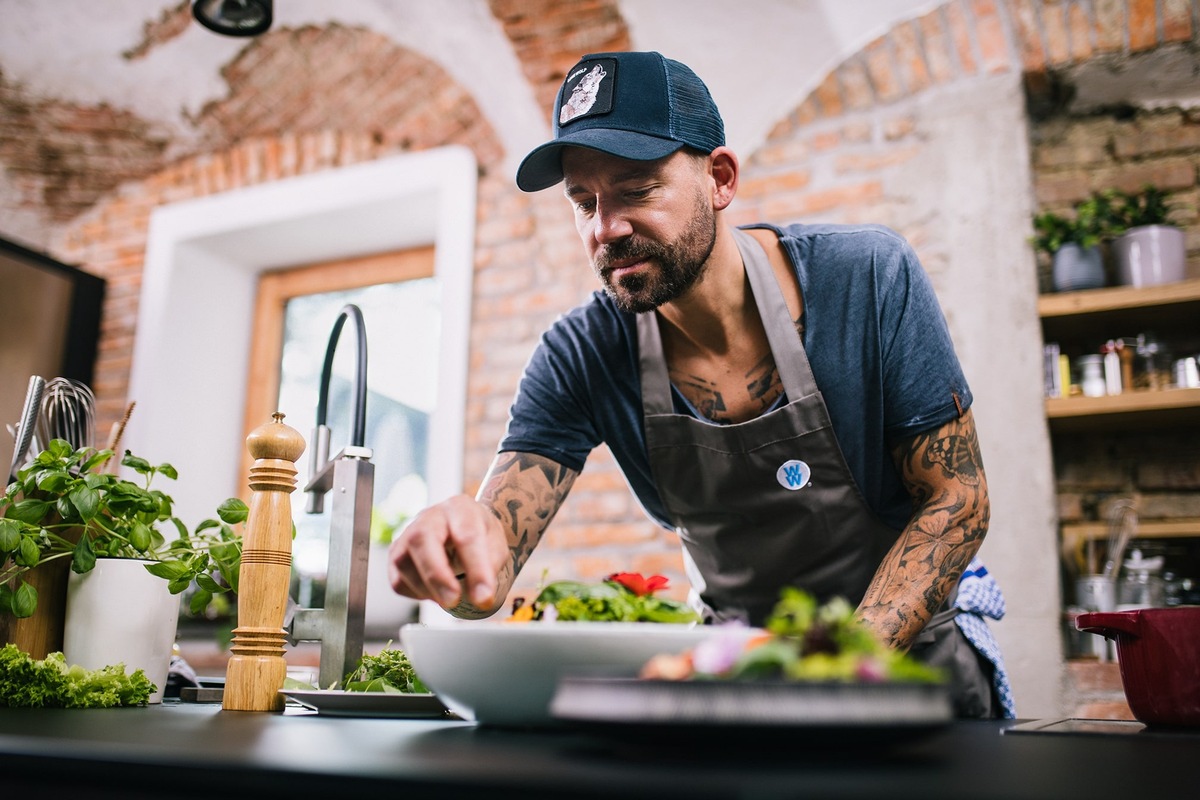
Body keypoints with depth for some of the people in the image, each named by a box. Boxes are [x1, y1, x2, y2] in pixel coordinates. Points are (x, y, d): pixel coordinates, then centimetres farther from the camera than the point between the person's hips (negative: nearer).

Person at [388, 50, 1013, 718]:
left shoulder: (870, 278, -18)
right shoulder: (579, 360, -14)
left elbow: (956, 498, -12)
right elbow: (489, 573, -17)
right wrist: (462, 552, -42)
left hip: (909, 651, 0)